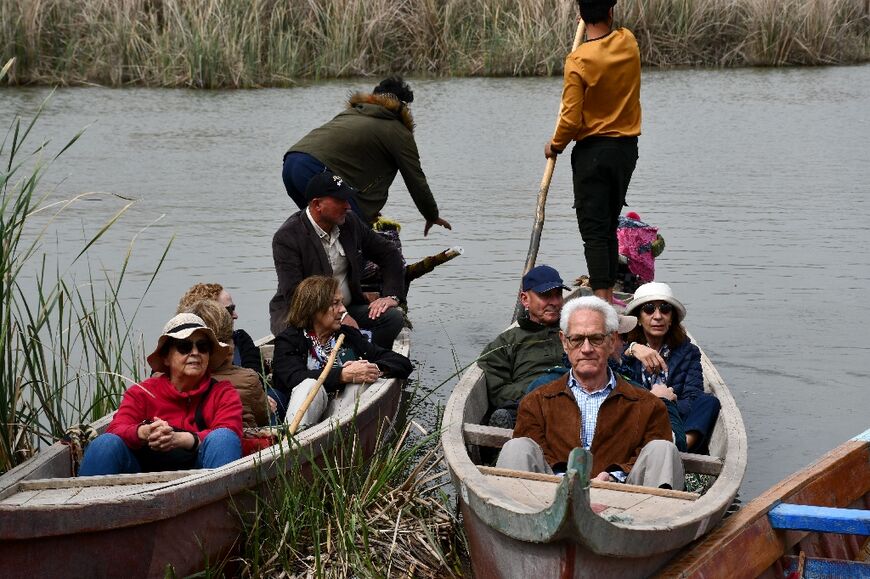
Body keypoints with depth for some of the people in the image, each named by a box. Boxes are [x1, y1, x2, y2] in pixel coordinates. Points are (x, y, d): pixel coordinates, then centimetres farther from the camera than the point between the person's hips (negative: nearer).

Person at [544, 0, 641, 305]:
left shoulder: (578, 60, -17)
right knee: (610, 225, 16)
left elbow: (571, 119, -16)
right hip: (627, 147, 5)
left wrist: (554, 146, -1)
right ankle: (608, 291, 21)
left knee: (594, 228, -2)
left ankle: (601, 295, -6)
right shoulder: (629, 43, -3)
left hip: (592, 150, -5)